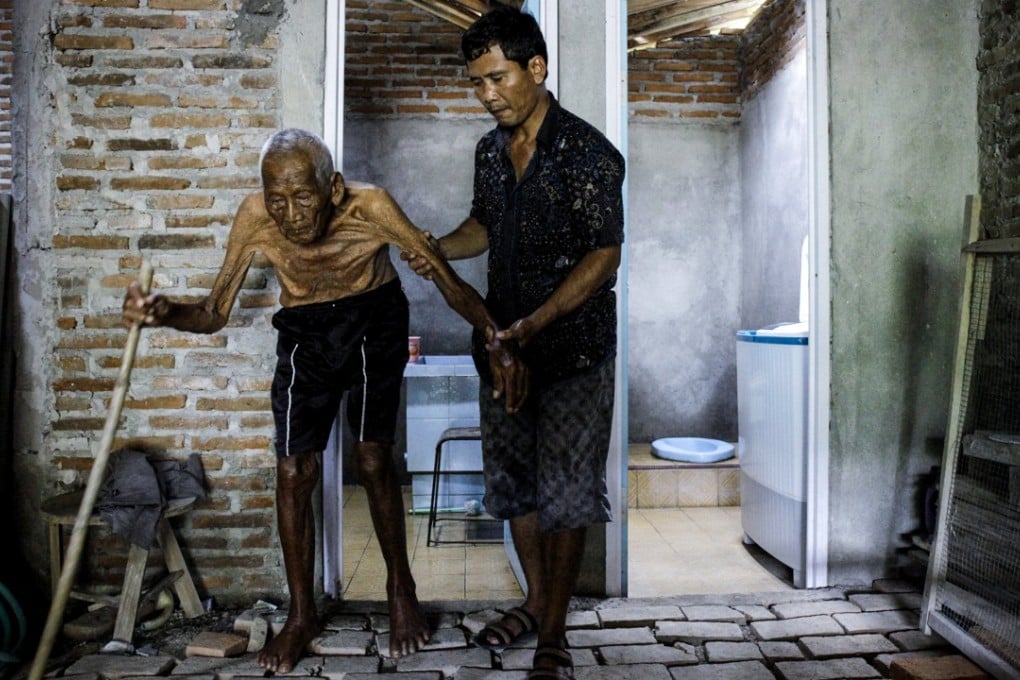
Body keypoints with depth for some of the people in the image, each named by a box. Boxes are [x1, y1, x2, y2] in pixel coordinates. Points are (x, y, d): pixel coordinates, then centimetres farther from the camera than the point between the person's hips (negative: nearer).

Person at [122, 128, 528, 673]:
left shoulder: (368, 207, -29)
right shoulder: (255, 218, -23)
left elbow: (448, 281, -25)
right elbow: (215, 313, -14)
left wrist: (499, 343, -36)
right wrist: (165, 314, -35)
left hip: (374, 320, -2)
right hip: (304, 330, 2)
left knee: (372, 459, -5)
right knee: (293, 473, 0)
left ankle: (400, 586, 21)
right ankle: (301, 613, 19)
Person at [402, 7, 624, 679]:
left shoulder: (586, 151, -12)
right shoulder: (490, 150, 10)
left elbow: (604, 256, -16)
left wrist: (535, 323, -25)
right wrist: (439, 248, 0)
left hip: (572, 348, -7)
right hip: (504, 343, 7)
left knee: (566, 491, 1)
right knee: (513, 481, 15)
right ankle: (536, 599, 34)